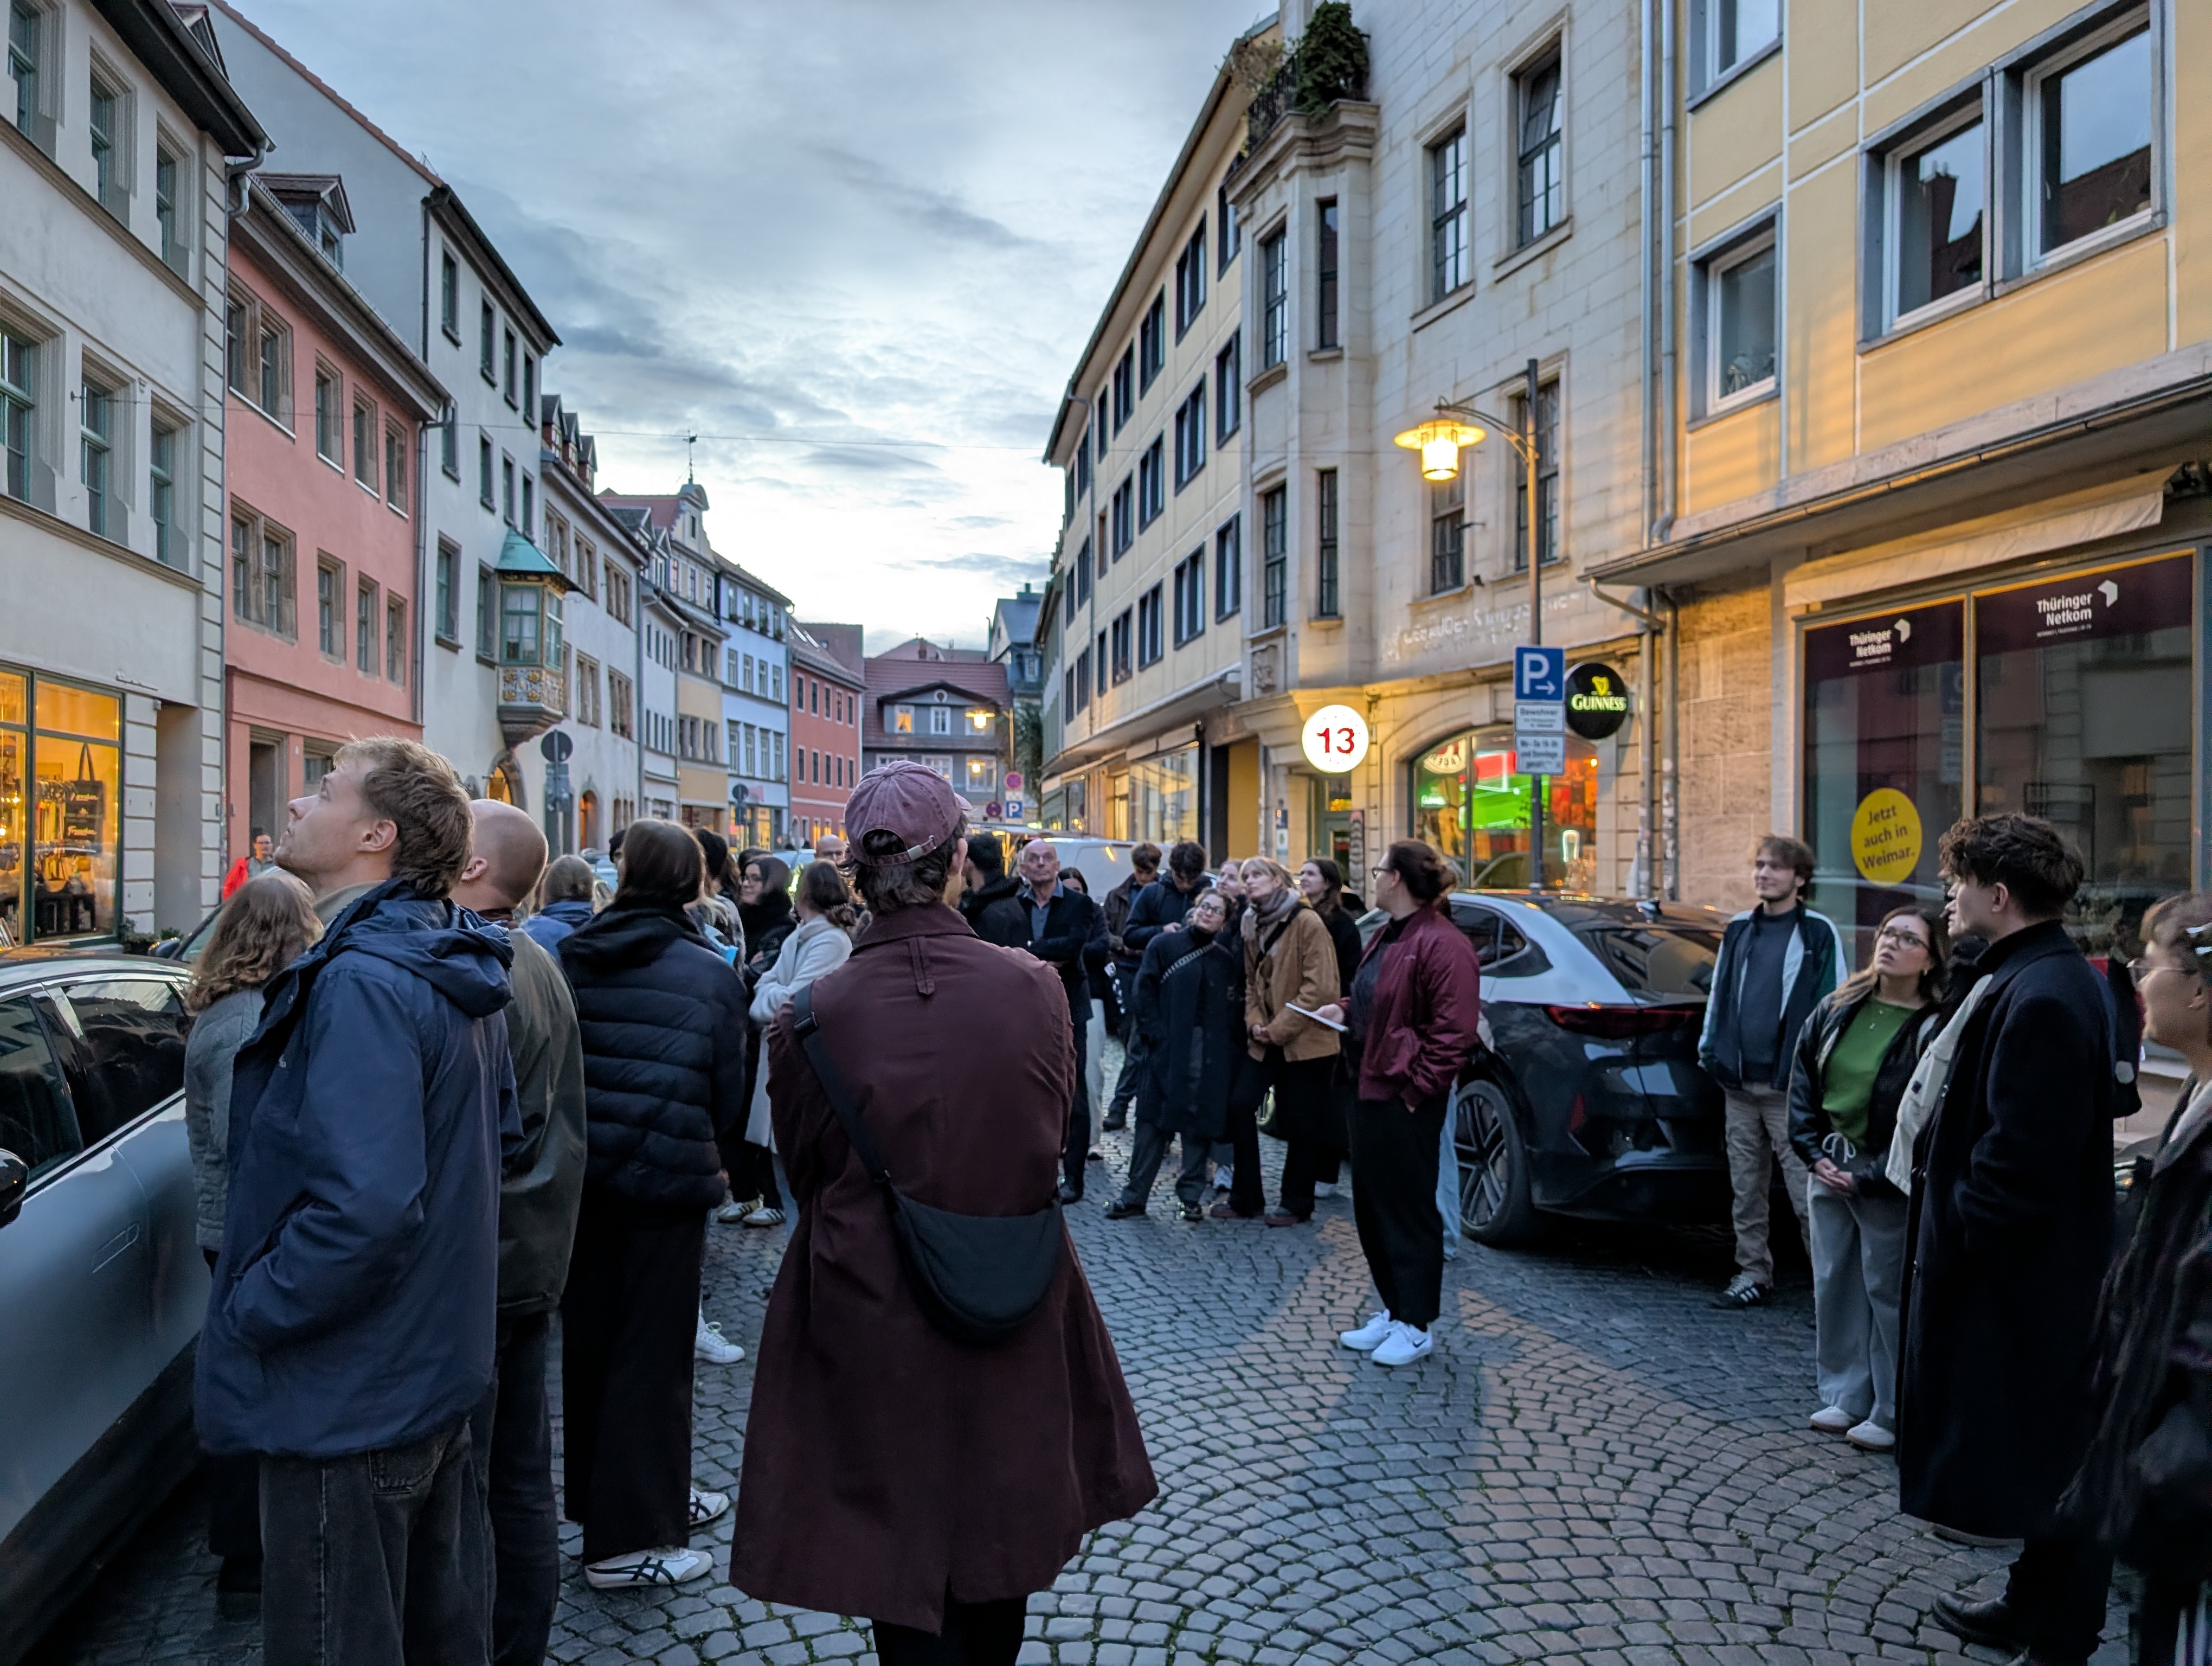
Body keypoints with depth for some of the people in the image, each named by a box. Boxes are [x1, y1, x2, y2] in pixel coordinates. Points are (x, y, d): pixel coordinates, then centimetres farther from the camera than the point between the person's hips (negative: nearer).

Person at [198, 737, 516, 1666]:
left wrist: (243, 1315, -17)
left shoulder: (363, 982, -24)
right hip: (436, 1371, 9)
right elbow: (499, 1132, 17)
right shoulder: (452, 972, 6)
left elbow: (362, 1208, -32)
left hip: (349, 1400, -9)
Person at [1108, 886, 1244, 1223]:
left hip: (1212, 1054, 2)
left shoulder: (1229, 956, 10)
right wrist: (1156, 1034, -10)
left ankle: (1192, 1195, 17)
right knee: (1154, 1119, 0)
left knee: (1200, 1122, 5)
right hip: (1169, 1048, -2)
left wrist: (1233, 1039, -4)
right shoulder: (1165, 945, 3)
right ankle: (1135, 1194, 8)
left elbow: (1238, 1003, 9)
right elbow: (1143, 991, -2)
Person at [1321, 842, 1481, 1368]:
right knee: (1371, 1207, 16)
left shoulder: (1441, 944, -17)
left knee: (1408, 1210, 1)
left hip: (1405, 1099, -10)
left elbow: (1455, 1031, -21)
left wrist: (1419, 1086, -20)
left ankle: (1416, 1326, 14)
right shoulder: (1388, 937, 14)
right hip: (1369, 1089, 10)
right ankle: (1392, 1310, 29)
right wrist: (1345, 1011, 10)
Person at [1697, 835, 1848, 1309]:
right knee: (1746, 1190, 12)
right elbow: (1719, 996, 19)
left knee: (1806, 1193, -5)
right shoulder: (1738, 931, 14)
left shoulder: (1819, 933, -2)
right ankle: (1753, 1276, 21)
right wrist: (1709, 1048, 11)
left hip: (1790, 1087, -6)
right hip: (1739, 1085, 6)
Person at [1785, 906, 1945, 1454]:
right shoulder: (1837, 1011, 4)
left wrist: (1868, 1176, -14)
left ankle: (1892, 1414, 17)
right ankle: (1845, 1398, 26)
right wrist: (1816, 1154, 0)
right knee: (1834, 1287, 12)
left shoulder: (1934, 1029, -12)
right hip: (1829, 1171, 5)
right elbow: (1802, 1084, 10)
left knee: (1887, 1294, 3)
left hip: (1885, 1183, -5)